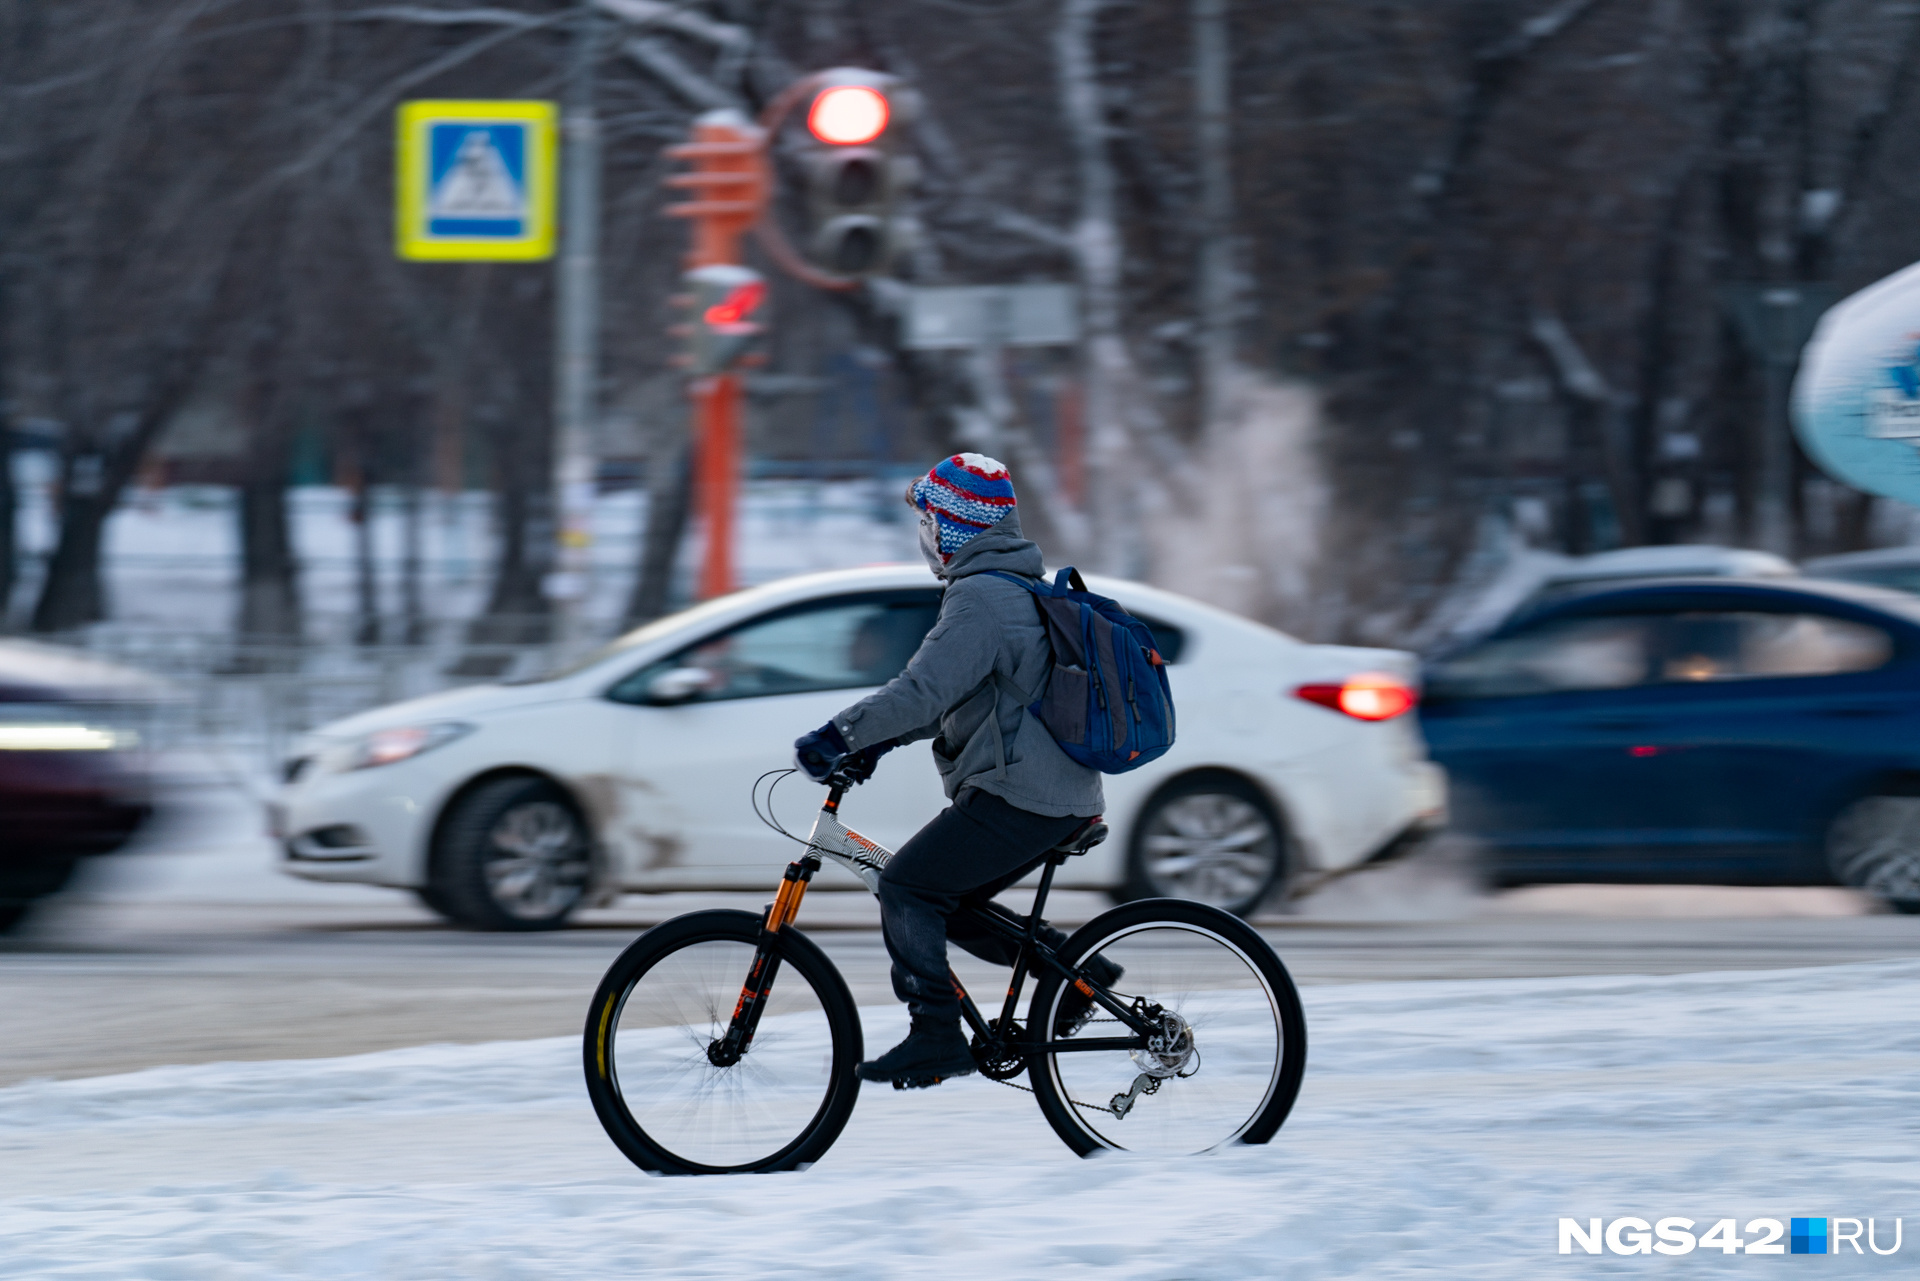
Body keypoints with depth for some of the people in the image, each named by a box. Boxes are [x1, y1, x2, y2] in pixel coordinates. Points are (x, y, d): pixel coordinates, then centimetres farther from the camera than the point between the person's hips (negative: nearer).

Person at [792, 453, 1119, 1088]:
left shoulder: (981, 599, -15)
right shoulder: (1021, 589, 19)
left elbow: (925, 689, -25)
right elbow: (946, 691, 24)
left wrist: (841, 734, -22)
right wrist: (875, 741, 18)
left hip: (1016, 797, -10)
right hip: (1062, 796, 10)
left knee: (906, 888, -9)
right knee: (947, 903, 17)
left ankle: (936, 1036, -12)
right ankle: (1076, 965, 12)